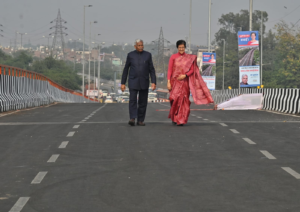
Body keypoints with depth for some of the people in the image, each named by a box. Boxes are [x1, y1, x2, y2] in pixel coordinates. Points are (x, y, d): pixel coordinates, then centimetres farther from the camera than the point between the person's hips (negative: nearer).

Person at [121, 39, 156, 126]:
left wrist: (153, 82, -9)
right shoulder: (130, 55, 1)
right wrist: (123, 83, 2)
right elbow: (126, 70, 6)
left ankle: (140, 120, 11)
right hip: (133, 82, -1)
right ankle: (132, 119, -22)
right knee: (132, 100, -15)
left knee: (143, 102, 2)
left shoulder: (148, 55, 3)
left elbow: (151, 70, 2)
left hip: (144, 82, 1)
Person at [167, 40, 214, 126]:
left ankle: (180, 120, 3)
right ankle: (173, 116, 7)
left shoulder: (189, 58, 6)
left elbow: (192, 70, 5)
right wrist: (168, 82, -7)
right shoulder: (173, 57, 3)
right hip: (175, 81, -1)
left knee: (183, 100, -2)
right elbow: (170, 70, 1)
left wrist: (185, 75, -13)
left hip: (185, 82, 1)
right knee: (176, 98, -14)